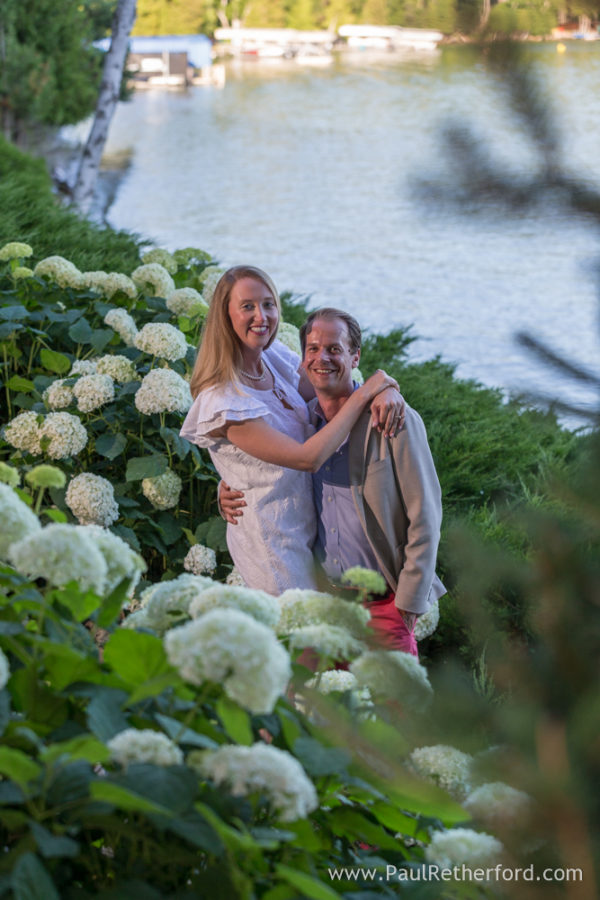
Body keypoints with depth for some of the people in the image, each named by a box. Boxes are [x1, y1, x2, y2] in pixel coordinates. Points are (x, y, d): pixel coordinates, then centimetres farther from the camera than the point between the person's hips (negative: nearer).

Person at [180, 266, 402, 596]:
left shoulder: (275, 358, -3)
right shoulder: (222, 401, -28)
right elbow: (308, 457, -28)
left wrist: (385, 390, -22)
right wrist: (364, 395, -24)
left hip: (303, 528, 8)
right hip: (272, 541, -8)